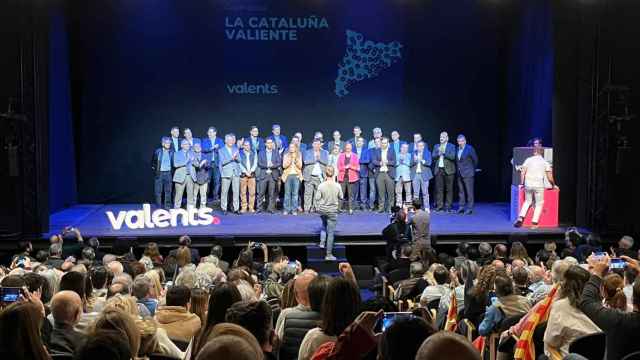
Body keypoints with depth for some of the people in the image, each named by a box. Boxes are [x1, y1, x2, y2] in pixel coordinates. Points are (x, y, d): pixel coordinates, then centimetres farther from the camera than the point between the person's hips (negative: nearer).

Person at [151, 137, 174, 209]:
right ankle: (158, 207, 9)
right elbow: (153, 162, 6)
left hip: (168, 173, 2)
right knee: (158, 191, 1)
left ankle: (168, 207, 13)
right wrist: (154, 170, -1)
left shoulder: (171, 152, 5)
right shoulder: (157, 151, -1)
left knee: (168, 191, 6)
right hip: (159, 173, -2)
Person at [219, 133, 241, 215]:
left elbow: (239, 160, 11)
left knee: (236, 191, 0)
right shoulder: (221, 150, 5)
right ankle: (224, 208, 5)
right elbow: (222, 162, -7)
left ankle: (236, 208, 5)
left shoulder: (236, 149, 17)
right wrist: (231, 158, -17)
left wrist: (236, 158, -11)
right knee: (224, 191, -2)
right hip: (226, 173, -3)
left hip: (236, 173, 3)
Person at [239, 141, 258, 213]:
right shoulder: (240, 153, 5)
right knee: (243, 192, -2)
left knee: (252, 192, -2)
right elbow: (240, 164, -1)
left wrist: (250, 171, -8)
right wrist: (245, 172, -9)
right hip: (243, 174, -2)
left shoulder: (254, 153, 12)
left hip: (252, 174, 2)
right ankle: (244, 207, 3)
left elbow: (255, 163, 5)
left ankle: (251, 207, 3)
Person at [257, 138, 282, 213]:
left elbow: (279, 163, 2)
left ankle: (271, 208, 3)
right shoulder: (261, 153, 11)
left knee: (272, 193, -1)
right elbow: (259, 164, 1)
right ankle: (260, 208, 2)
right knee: (261, 192, -3)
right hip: (263, 175, 0)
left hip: (273, 175, 0)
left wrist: (272, 166, -15)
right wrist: (267, 166, -15)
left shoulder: (276, 152, 11)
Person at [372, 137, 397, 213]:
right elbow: (373, 161, 0)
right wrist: (380, 163, -17)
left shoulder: (392, 151, 9)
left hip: (389, 173, -1)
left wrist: (387, 162, -15)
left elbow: (394, 162, 0)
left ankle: (389, 207, 4)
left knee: (390, 192, -2)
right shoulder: (376, 152, 12)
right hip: (379, 173, 1)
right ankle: (381, 207, 6)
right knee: (380, 192, 1)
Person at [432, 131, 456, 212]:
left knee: (449, 189, 0)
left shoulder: (451, 146, 2)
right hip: (438, 170, 3)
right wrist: (438, 154, -14)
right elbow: (433, 156, 4)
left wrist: (444, 153, -18)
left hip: (448, 170, -3)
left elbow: (452, 157, -11)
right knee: (439, 189, 2)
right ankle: (439, 205, 7)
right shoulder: (436, 146, 14)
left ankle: (448, 206, 5)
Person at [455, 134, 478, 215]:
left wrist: (473, 169, 9)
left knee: (469, 191, -3)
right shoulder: (457, 149, 10)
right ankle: (461, 207, 14)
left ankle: (469, 208, 0)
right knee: (461, 191, 9)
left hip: (468, 174, -6)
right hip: (459, 174, 6)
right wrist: (458, 168, 11)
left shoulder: (470, 148, -7)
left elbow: (475, 160, 0)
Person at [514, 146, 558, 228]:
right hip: (539, 186, -2)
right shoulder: (545, 162, 4)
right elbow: (550, 177, 3)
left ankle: (520, 218, 8)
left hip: (528, 185, 2)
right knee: (539, 204, 11)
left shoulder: (528, 160, 6)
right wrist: (553, 185, 19)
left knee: (527, 201, 21)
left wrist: (522, 183, 11)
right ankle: (534, 223, 5)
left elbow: (522, 173, 1)